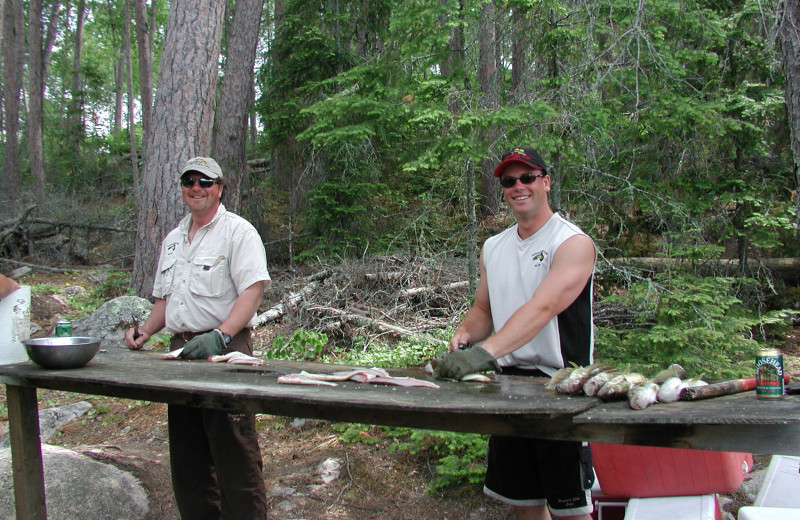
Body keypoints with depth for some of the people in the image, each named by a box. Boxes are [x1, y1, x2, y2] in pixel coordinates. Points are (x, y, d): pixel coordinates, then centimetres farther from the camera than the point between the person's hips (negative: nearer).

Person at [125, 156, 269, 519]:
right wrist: (145, 330, 8)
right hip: (181, 350, 8)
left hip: (225, 350, -7)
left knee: (234, 452, -7)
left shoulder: (237, 231, -4)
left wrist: (220, 335, -25)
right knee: (187, 452, 12)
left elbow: (253, 289, -14)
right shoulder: (173, 239, 20)